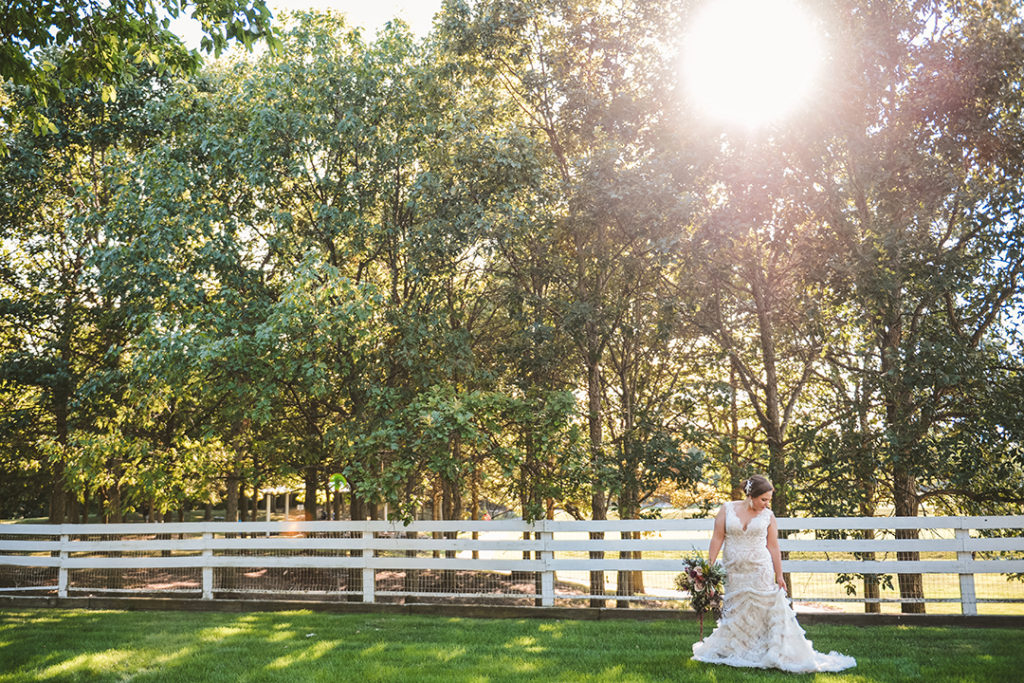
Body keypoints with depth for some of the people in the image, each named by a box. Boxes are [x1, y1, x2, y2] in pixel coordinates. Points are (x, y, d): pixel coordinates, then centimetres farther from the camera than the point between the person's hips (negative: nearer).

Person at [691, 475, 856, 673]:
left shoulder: (768, 516, 1)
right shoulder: (728, 509, -2)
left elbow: (773, 547, 4)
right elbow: (717, 539, 0)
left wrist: (779, 575, 3)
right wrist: (709, 567, -3)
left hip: (761, 573, -1)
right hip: (734, 573, 1)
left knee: (769, 610, -4)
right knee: (734, 612, 8)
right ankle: (729, 651, 21)